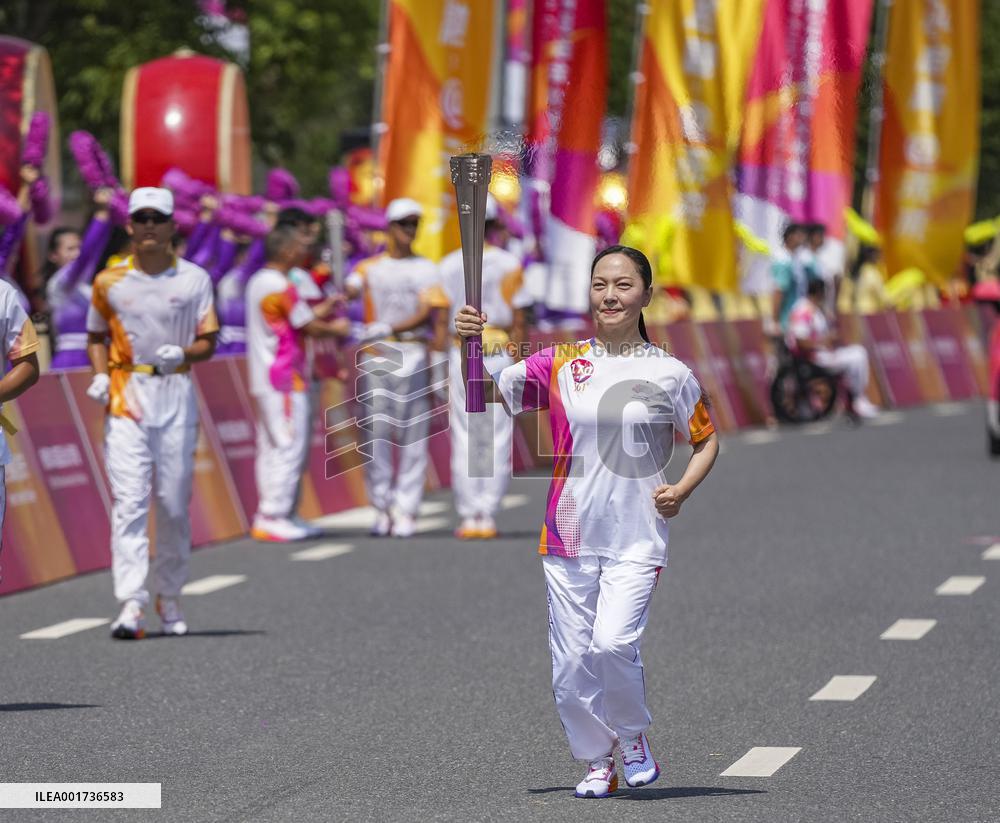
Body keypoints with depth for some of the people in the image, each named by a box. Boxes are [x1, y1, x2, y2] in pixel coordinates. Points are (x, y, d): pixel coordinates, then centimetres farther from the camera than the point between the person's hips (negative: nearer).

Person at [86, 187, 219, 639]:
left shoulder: (194, 279, 5)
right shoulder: (109, 281, 6)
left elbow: (208, 342, 4)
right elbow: (96, 337, 16)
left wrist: (181, 353, -17)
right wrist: (100, 375, -2)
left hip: (176, 394, 1)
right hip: (125, 395, -1)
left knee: (175, 503, 5)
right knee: (129, 499, -12)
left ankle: (168, 597, 22)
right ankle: (131, 605, -19)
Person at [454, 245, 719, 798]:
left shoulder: (670, 374, 0)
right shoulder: (561, 364, 3)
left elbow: (706, 441, 12)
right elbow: (486, 394, 0)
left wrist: (682, 490, -5)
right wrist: (470, 347, -18)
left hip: (636, 538, -2)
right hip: (569, 536, 2)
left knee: (613, 644, -20)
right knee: (571, 664, 3)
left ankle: (635, 739, 7)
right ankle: (599, 762, 23)